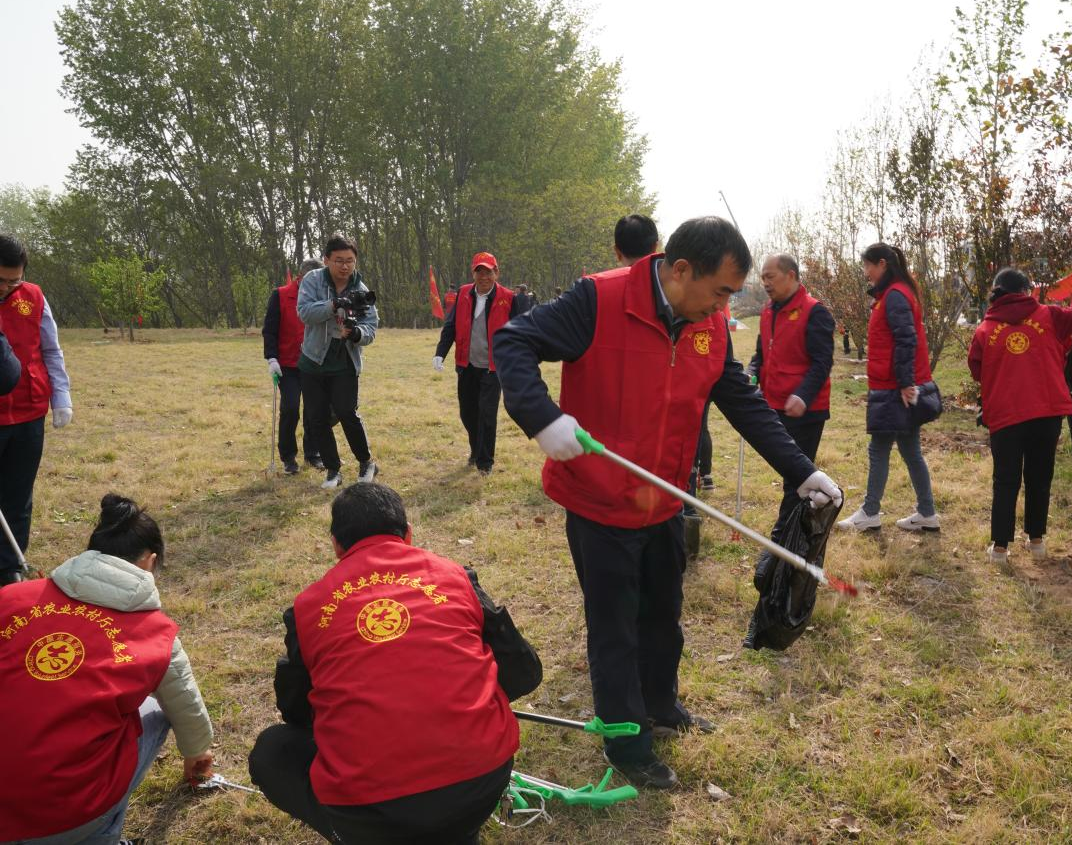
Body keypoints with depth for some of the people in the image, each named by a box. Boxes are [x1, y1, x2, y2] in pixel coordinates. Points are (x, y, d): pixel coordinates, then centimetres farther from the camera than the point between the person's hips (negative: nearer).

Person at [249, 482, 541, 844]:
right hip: (482, 778, 2)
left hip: (369, 812, -2)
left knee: (271, 751, 26)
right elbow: (524, 673, 15)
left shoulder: (308, 604, 9)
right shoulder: (453, 574, 9)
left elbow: (296, 711, 23)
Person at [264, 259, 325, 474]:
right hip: (288, 366, -3)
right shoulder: (280, 296, -4)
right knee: (289, 410, -7)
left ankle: (312, 454, 21)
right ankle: (288, 457, 8)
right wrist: (272, 358, -13)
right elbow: (269, 330, -4)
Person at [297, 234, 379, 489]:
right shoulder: (313, 280, -5)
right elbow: (305, 312, -22)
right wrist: (335, 304, -35)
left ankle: (366, 462, 8)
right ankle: (333, 470, 20)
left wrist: (355, 333, -33)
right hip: (313, 362, 2)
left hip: (345, 365, -1)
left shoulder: (361, 291, -4)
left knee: (347, 413, -15)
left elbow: (370, 330, -10)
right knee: (316, 420, 5)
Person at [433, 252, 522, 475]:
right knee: (467, 413, 12)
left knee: (487, 414, -6)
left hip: (493, 367, -4)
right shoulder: (463, 294, 1)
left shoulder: (508, 298, -8)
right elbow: (450, 326, 3)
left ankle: (485, 461, 9)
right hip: (467, 365, 4)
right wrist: (440, 354, -9)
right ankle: (476, 450, 35)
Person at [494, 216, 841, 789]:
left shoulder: (711, 328, -2)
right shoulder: (599, 301, -22)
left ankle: (660, 707, 48)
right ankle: (626, 745, 28)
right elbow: (513, 342, -21)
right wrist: (543, 419, -36)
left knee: (663, 617, 24)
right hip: (599, 503, -7)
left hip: (664, 503, 7)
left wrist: (800, 470, 1)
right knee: (616, 630, 8)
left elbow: (745, 403, 5)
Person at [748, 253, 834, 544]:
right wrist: (752, 374, -1)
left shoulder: (814, 312, -11)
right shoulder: (768, 312, 12)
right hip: (774, 407, 8)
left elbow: (822, 362, -16)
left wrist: (803, 396, -29)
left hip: (804, 411, -8)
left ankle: (783, 537, 4)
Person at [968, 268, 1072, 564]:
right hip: (1048, 412, 1)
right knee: (1039, 478, 15)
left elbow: (977, 372, 8)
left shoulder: (985, 330, 1)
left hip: (1004, 416, -1)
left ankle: (1000, 546, 6)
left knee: (1006, 482, 7)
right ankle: (1036, 540, 23)